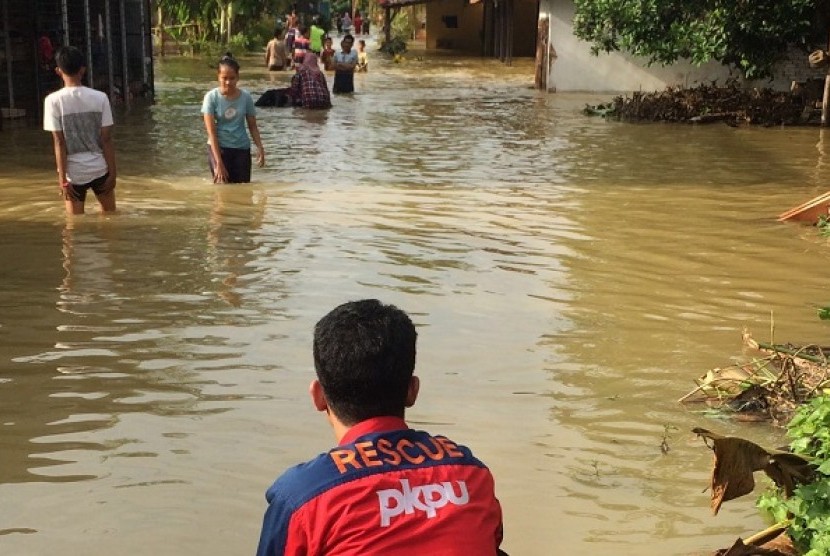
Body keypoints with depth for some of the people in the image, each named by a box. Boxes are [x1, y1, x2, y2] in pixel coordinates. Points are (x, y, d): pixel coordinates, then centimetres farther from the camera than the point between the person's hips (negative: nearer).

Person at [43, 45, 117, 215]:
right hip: (100, 169, 1)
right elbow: (106, 140, -5)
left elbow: (59, 143, -10)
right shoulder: (100, 98, -6)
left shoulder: (53, 100, -10)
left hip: (74, 172, -1)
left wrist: (62, 179, -6)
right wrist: (112, 172, 2)